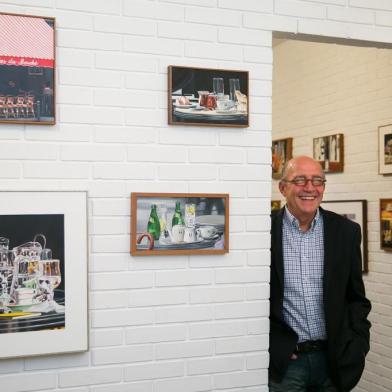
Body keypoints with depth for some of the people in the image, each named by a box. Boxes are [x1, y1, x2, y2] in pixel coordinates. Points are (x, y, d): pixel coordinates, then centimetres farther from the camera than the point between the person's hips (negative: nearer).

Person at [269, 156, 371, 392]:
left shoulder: (347, 231, 1)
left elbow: (356, 298, 8)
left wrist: (357, 346, -1)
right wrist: (272, 346, -7)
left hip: (334, 360, 3)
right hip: (283, 361, -2)